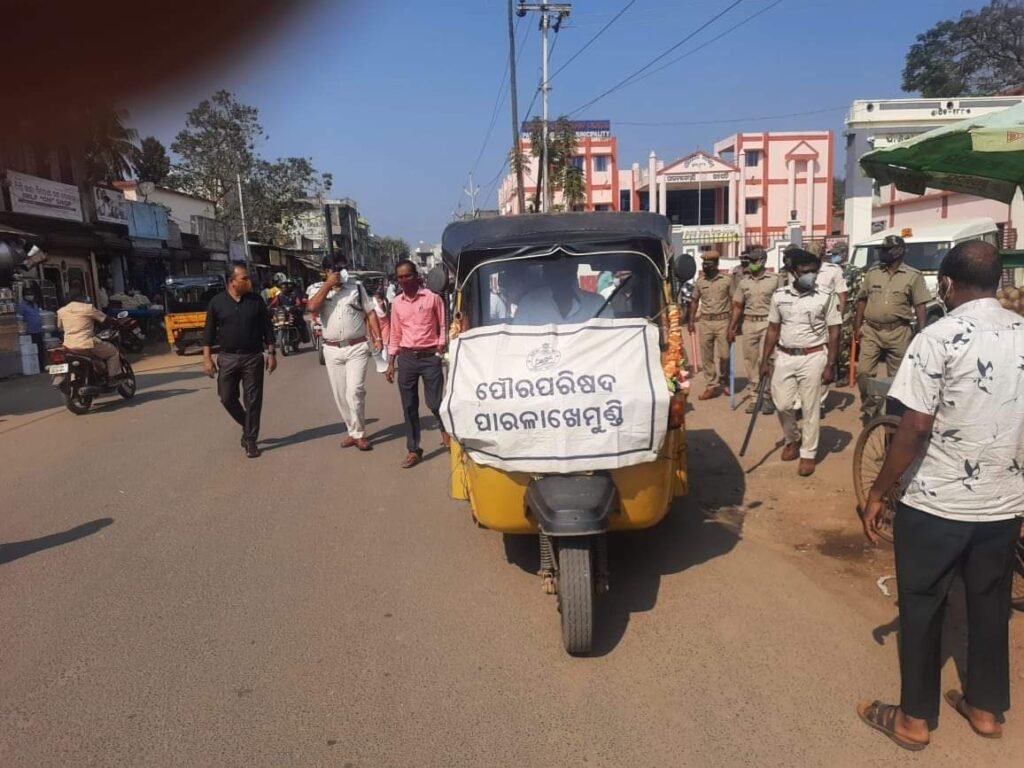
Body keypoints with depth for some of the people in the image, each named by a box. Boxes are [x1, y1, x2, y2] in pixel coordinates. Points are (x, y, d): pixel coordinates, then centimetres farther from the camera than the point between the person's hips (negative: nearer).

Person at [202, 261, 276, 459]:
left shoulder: (256, 300, 0)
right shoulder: (217, 302, -1)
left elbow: (267, 329, 3)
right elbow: (209, 332, 2)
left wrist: (271, 353, -1)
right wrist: (207, 358, -4)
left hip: (253, 357, 0)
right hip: (227, 358, 1)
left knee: (253, 400, 2)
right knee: (227, 398, 6)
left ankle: (251, 440, 12)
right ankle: (248, 427, 31)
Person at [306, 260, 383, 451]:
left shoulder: (356, 286, 3)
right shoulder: (320, 290, 5)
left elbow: (370, 313, 4)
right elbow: (312, 307, -16)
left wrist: (377, 337, -5)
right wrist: (328, 285, -14)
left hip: (357, 348, -3)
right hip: (332, 350, 3)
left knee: (355, 391, -13)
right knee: (340, 395, 9)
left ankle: (359, 433, 1)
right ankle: (352, 431, 24)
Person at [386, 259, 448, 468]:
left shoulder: (432, 298, -4)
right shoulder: (396, 302, 8)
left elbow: (443, 326, 1)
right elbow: (395, 334, 13)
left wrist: (441, 351, -11)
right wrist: (391, 363, 10)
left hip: (430, 357, -3)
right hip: (406, 358, 4)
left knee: (434, 402, -3)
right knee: (409, 406, 6)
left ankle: (445, 428, 30)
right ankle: (414, 450, 16)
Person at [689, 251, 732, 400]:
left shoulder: (727, 280, -2)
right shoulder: (699, 282, 5)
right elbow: (695, 301, 14)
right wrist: (691, 321, 7)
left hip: (722, 321, -2)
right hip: (704, 322, 2)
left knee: (724, 355, 2)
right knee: (707, 357, 4)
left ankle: (724, 380, 27)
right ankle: (711, 386, 11)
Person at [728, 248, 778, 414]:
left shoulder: (774, 280, -1)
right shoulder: (744, 282, 10)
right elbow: (737, 306, 13)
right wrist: (732, 328, 8)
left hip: (768, 323, -4)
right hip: (748, 323, 4)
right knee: (750, 360, 5)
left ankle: (767, 397, 1)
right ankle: (756, 396, 15)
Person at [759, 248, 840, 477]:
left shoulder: (826, 297, -7)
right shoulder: (779, 295, 1)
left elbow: (834, 333, -4)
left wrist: (830, 365, -8)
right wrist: (765, 360, 7)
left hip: (813, 357, -2)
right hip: (785, 356, 3)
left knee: (810, 408, 4)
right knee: (782, 404, 6)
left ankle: (808, 454, 18)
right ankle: (793, 439, 34)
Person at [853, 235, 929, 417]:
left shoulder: (913, 276, -1)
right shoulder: (872, 272, 7)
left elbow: (920, 306, -3)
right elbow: (862, 300, 10)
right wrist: (857, 326, 5)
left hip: (898, 332, -2)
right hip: (871, 330, 2)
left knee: (897, 376, 9)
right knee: (863, 371, -4)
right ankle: (870, 409, 12)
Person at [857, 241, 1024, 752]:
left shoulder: (939, 338, -16)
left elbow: (915, 428, -19)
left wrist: (878, 492, -10)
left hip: (937, 503, -6)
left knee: (921, 608, 9)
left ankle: (915, 719, 21)